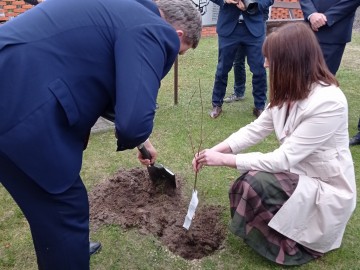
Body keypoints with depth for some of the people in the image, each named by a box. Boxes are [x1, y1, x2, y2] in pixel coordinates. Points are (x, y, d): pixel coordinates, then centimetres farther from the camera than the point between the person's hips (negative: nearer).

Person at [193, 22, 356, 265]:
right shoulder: (290, 92, -3)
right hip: (298, 173, 8)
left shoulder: (328, 102, -30)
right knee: (242, 189, -9)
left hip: (327, 189, -8)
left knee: (255, 183, -28)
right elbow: (256, 129, 0)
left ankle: (292, 244, -1)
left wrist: (224, 160, -26)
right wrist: (218, 149, -13)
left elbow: (284, 159, -30)